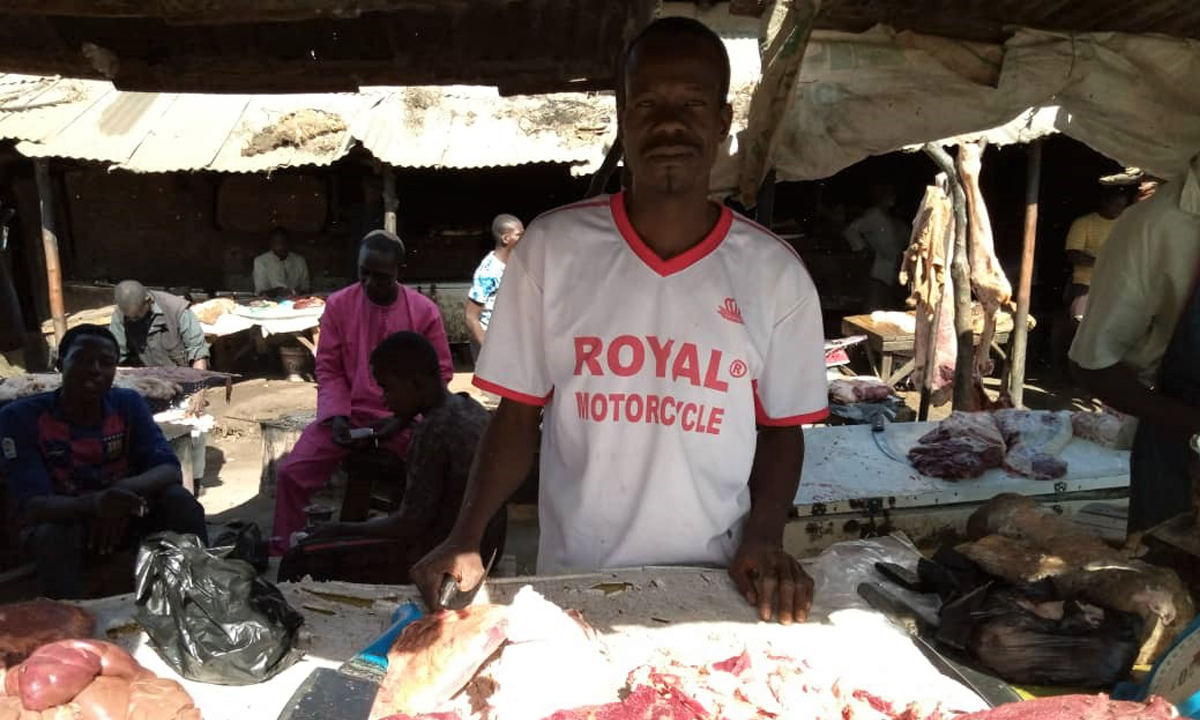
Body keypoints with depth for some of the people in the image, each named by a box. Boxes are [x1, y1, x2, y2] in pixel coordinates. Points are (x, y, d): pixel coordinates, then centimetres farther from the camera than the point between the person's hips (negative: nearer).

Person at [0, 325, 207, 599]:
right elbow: (32, 506, -25)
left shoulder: (128, 404, -8)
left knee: (178, 499, -24)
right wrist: (94, 503, -47)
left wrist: (125, 490, -40)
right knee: (55, 534, -35)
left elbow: (170, 471, -17)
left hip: (122, 516, 3)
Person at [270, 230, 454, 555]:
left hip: (404, 418, -1)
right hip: (348, 413, 2)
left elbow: (439, 372, 0)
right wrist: (337, 415, -13)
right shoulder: (338, 304, -1)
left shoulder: (424, 310, -5)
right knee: (291, 474, -13)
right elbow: (328, 368, 3)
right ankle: (281, 556, 7)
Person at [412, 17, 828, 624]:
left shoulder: (775, 273, -6)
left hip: (712, 589, 1)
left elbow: (780, 430, 3)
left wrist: (763, 538, -13)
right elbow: (518, 416, -3)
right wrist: (465, 538, -15)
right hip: (573, 581, 0)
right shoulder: (550, 248, -8)